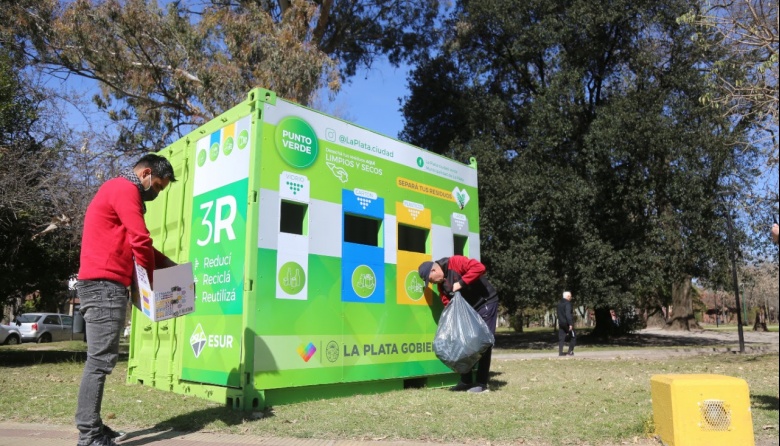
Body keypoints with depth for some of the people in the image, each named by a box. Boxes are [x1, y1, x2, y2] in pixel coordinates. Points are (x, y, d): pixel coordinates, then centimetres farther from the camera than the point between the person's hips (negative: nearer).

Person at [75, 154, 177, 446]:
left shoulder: (118, 191, 25)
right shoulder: (124, 189, -8)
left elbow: (129, 242, 28)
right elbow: (141, 241, -15)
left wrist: (167, 263, 16)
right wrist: (149, 281, -1)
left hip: (103, 285, 10)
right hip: (105, 284, -10)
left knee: (101, 360, 10)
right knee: (101, 360, -10)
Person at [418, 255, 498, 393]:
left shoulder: (454, 263, -21)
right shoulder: (441, 284, 4)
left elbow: (479, 267, -33)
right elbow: (448, 304, 2)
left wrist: (460, 283, -31)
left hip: (486, 302, -8)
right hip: (468, 308, 9)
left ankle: (482, 383, -3)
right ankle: (466, 381, 15)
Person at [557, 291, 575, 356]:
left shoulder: (559, 303, 13)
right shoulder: (567, 303, -13)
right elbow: (568, 314, -22)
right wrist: (570, 324, -23)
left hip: (561, 323, 7)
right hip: (567, 323, -7)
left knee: (561, 338, 6)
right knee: (573, 337, 6)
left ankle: (560, 352, 2)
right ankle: (570, 351, 4)